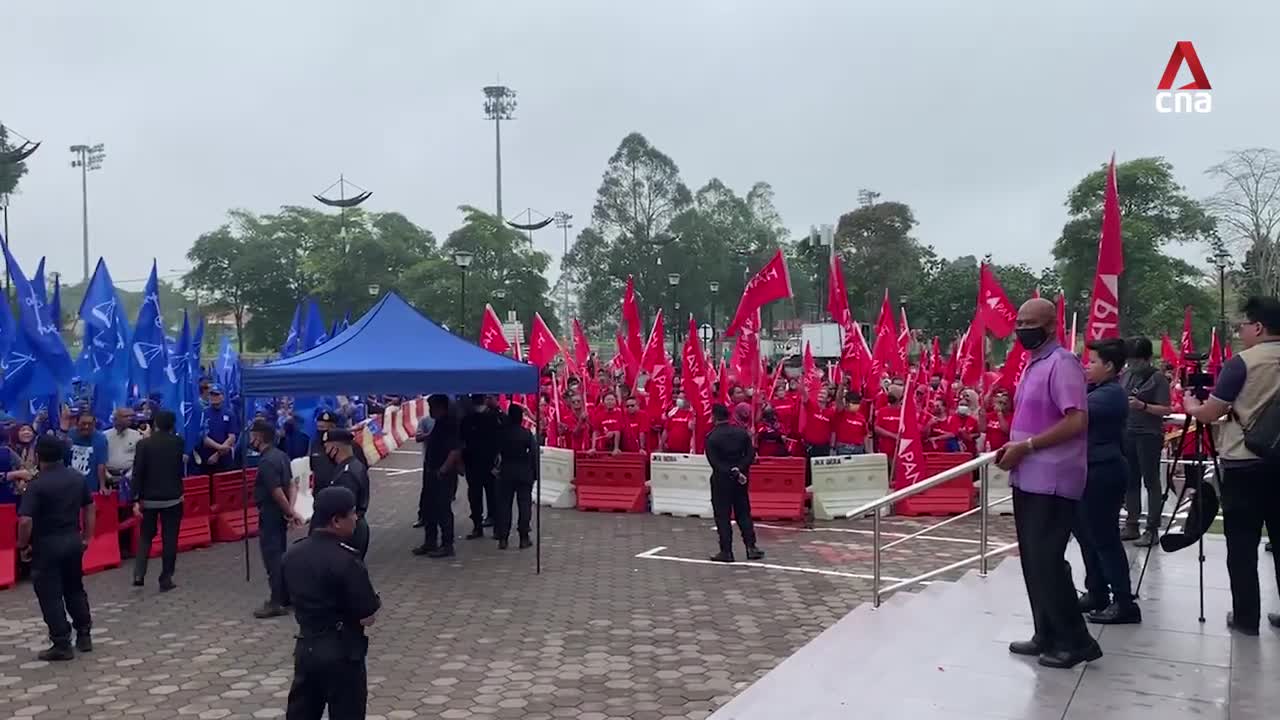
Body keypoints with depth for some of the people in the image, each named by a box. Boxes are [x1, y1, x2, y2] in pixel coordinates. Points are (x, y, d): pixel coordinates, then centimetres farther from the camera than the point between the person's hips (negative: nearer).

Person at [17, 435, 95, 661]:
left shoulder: (37, 484, -17)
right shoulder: (78, 478, 2)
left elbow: (25, 521, -23)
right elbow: (90, 508, 10)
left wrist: (23, 546, -8)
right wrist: (86, 537, 18)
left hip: (47, 545, -6)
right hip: (73, 540, 6)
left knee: (50, 595, 3)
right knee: (75, 589, 19)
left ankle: (62, 645, 7)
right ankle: (84, 636, 24)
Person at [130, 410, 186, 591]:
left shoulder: (144, 444, -7)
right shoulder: (178, 442, -2)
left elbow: (137, 473, -9)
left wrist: (136, 499, -7)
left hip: (149, 498, 0)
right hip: (173, 498, 0)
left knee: (145, 536, 17)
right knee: (169, 539, 5)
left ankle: (139, 574, 6)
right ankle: (166, 580, 5)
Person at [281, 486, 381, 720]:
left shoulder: (292, 554, 0)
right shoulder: (346, 561, -22)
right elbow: (368, 617, -17)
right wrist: (375, 601, 2)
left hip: (305, 647, 7)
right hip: (341, 653, -7)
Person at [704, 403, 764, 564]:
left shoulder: (711, 437, -11)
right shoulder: (742, 432, 2)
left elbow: (715, 462, -17)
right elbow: (751, 454, -4)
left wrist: (733, 473, -17)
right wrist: (738, 470, -11)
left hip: (721, 480, -4)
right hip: (741, 479, 4)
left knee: (722, 516, 3)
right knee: (743, 513, 13)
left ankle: (726, 551, 3)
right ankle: (751, 547, 9)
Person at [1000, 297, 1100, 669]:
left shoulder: (1062, 363, -15)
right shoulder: (1033, 364, 15)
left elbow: (1076, 421, -23)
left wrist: (1026, 447, -19)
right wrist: (1012, 447, 8)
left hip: (1052, 480, -10)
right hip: (1028, 478, 10)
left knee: (1047, 560, -6)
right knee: (1033, 560, 13)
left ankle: (1076, 641, 6)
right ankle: (1047, 635, 22)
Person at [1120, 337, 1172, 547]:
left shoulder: (1158, 378, -7)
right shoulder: (1126, 375, 9)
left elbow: (1165, 410, -12)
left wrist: (1143, 406, -24)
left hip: (1149, 435, -6)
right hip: (1127, 433, 6)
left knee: (1151, 480, -1)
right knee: (1130, 480, 10)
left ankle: (1152, 528, 3)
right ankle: (1131, 524, 17)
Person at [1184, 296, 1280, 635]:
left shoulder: (1241, 363, -12)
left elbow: (1209, 414, -8)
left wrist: (1190, 405, 11)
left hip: (1244, 464, -6)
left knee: (1242, 545, 2)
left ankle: (1246, 616, 7)